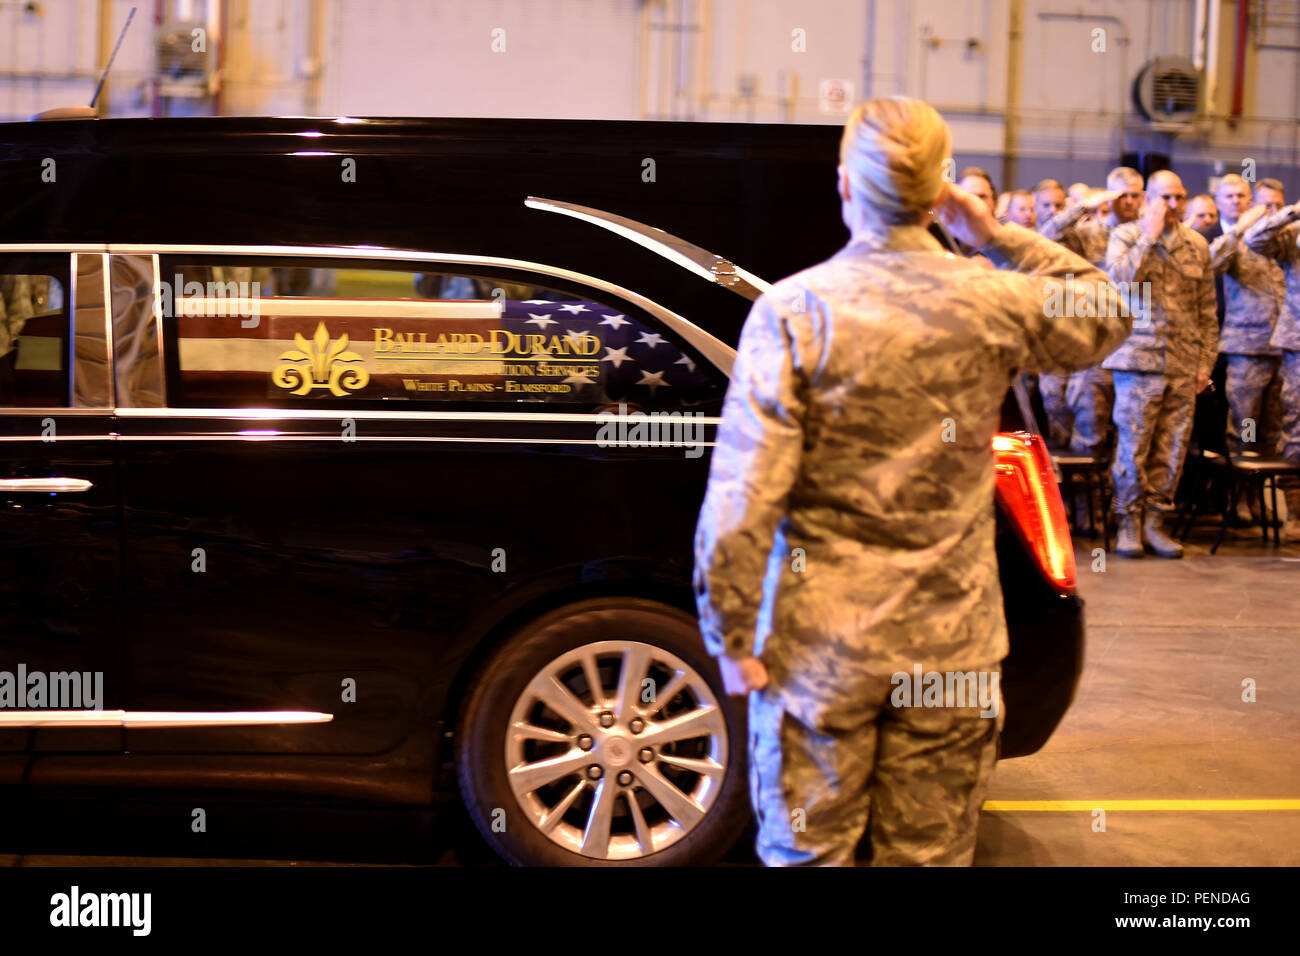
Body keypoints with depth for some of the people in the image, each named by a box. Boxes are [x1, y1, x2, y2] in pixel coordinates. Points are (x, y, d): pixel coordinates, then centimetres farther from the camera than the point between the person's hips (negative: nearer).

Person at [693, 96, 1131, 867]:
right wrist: (992, 233, 13)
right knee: (932, 851, 13)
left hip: (822, 639, -2)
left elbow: (742, 498, -15)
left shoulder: (795, 311, -11)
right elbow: (1106, 316, 20)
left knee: (809, 849, 10)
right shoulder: (997, 303, -3)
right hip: (953, 635, 2)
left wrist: (731, 637, -6)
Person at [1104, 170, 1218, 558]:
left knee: (1172, 449, 4)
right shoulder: (1126, 236, 3)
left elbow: (1207, 311, 14)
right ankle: (1129, 522, 9)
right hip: (1139, 357, -3)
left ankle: (1154, 519, 14)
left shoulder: (1197, 245, 12)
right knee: (1133, 446, -2)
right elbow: (1121, 278, -17)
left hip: (1184, 364, 3)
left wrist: (1206, 361, 8)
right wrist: (1150, 236, -12)